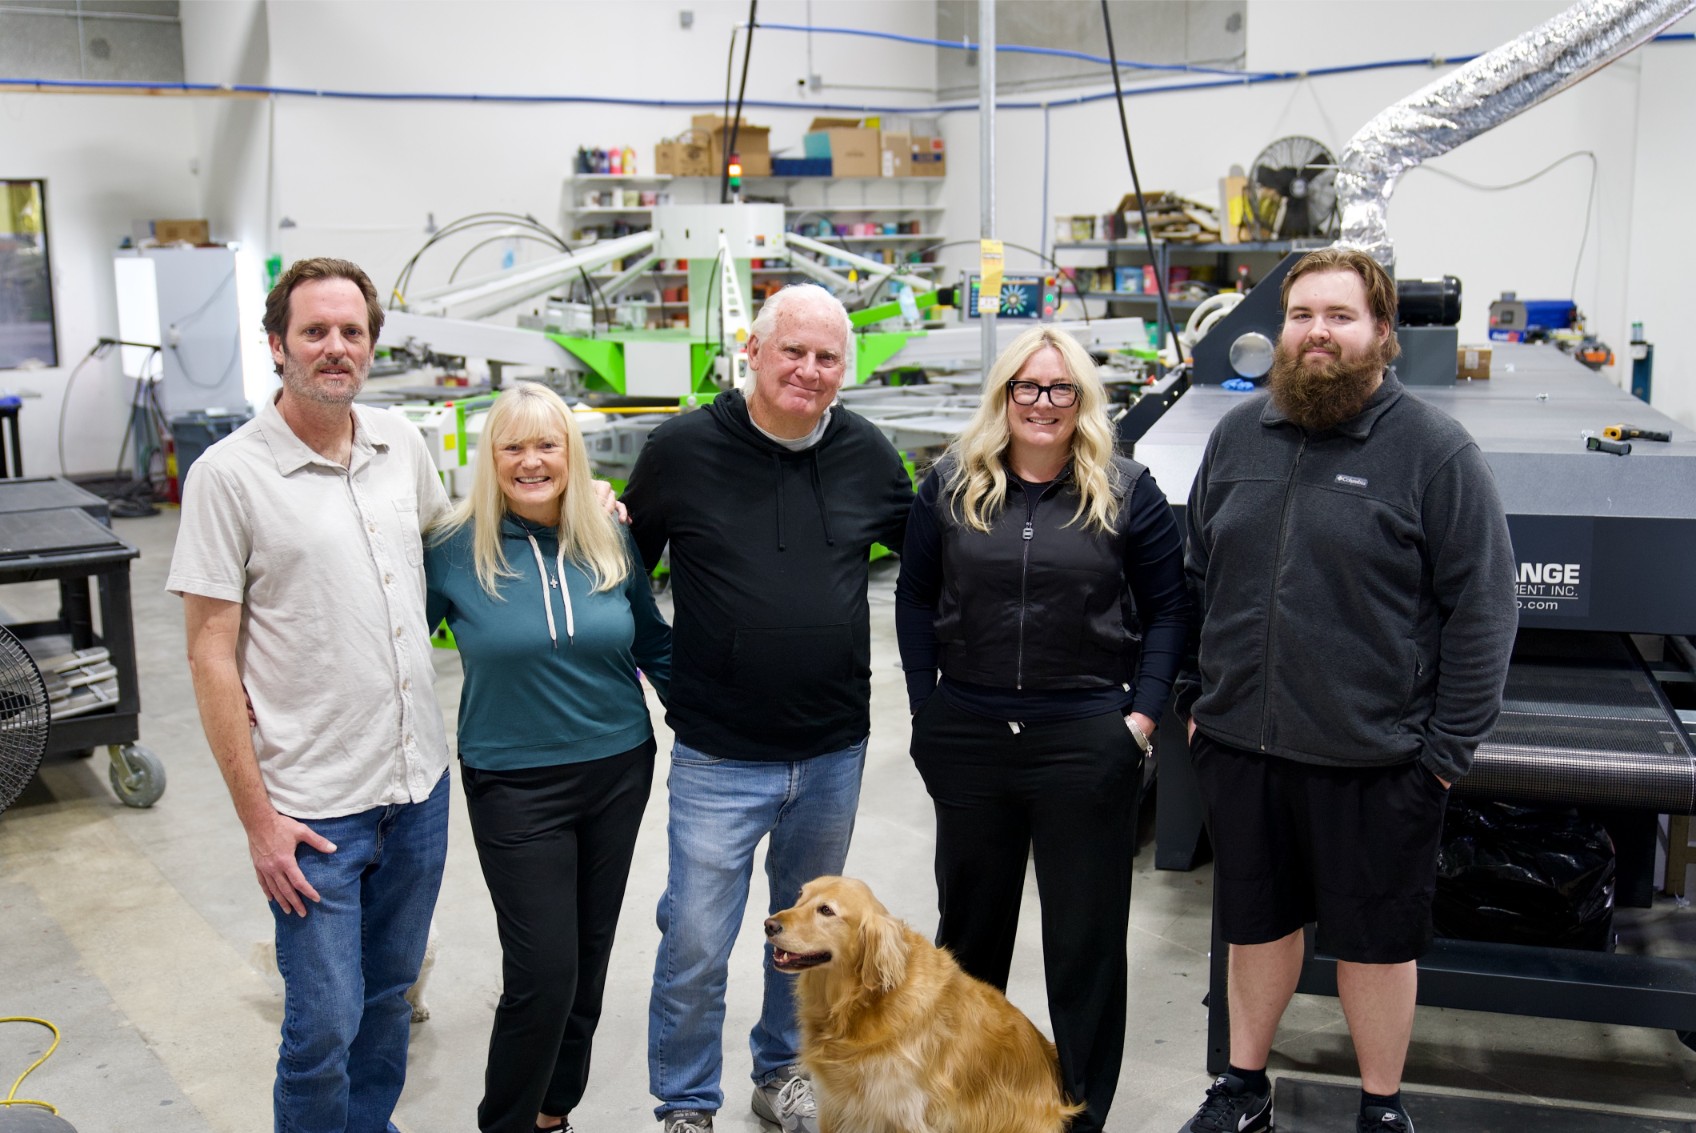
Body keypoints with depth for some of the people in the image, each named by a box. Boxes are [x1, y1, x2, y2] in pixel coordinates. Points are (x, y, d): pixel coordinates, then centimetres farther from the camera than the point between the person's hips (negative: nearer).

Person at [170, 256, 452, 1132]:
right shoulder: (228, 475, -11)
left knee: (388, 994, 20)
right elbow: (211, 655, -10)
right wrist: (256, 817, -12)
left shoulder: (402, 445, 4)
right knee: (325, 1026, 2)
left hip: (419, 783, 5)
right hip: (314, 805, -5)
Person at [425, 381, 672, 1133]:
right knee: (543, 969, -6)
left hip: (618, 769, 4)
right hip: (515, 782, -3)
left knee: (590, 955, 13)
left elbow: (653, 643, 10)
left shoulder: (610, 541, 0)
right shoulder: (455, 547, -9)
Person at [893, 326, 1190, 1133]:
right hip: (967, 734, 2)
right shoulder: (951, 485, 4)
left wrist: (1143, 716, -6)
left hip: (1087, 738, -2)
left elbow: (1167, 610, 1)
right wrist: (924, 705, 2)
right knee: (970, 919, 17)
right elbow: (915, 598, 8)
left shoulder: (1127, 491, -1)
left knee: (1086, 934, 7)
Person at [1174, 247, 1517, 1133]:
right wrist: (1196, 695, 9)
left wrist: (1449, 745, -11)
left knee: (1376, 940, 12)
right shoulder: (1238, 435, 6)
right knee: (1256, 924, 19)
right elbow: (1198, 577, 13)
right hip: (1239, 744, 4)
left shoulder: (1434, 451, -9)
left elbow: (1483, 607, -9)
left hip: (1375, 759, -4)